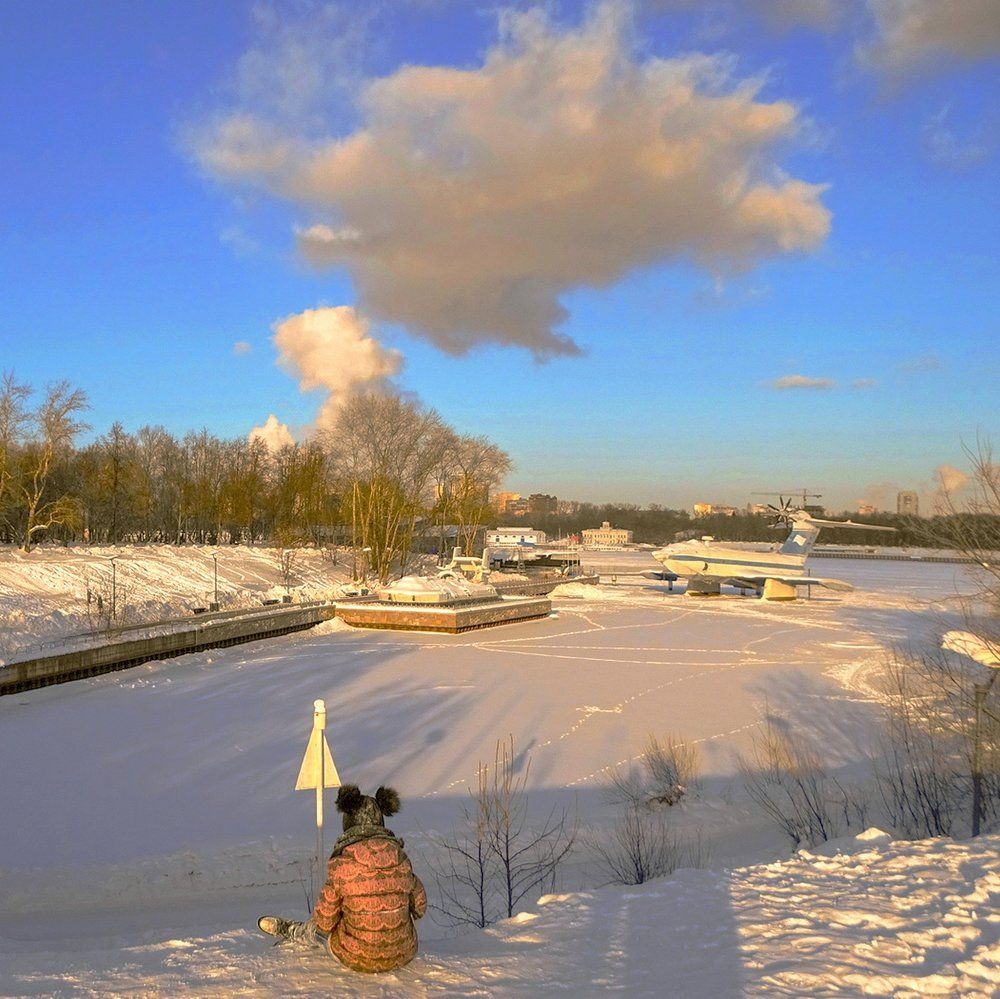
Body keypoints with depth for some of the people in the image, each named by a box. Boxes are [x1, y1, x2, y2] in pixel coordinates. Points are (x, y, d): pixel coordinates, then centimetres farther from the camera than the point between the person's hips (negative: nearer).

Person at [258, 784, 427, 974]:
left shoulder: (342, 863, -16)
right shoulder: (399, 857, -6)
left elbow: (324, 922, -8)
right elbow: (419, 907, 6)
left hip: (356, 957, -3)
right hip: (403, 954, 3)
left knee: (318, 926, 26)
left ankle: (291, 932, 57)